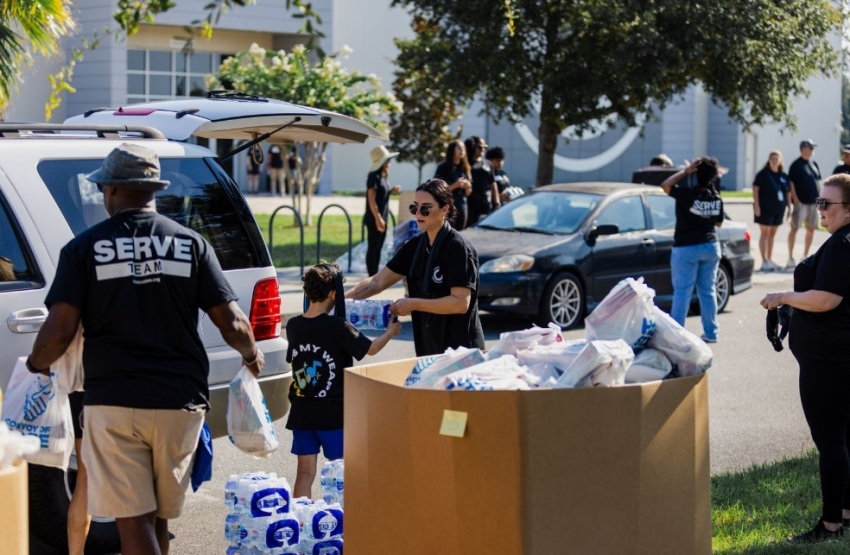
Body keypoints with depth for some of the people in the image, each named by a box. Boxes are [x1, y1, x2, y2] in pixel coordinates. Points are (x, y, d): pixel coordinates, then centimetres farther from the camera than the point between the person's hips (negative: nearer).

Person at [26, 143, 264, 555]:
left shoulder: (85, 248, -1)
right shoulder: (191, 244, 4)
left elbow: (60, 330, -8)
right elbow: (232, 324, 1)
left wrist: (36, 366, 12)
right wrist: (252, 355, 22)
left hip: (114, 405, -3)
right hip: (180, 401, 3)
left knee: (135, 522, -1)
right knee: (157, 517, 17)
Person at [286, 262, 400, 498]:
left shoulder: (293, 326, 0)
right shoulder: (338, 327, -16)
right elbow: (370, 348, -6)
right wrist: (391, 331, 13)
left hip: (302, 414, 5)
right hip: (333, 415, -5)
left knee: (305, 474, 10)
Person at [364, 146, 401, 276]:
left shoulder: (382, 177, 14)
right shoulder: (374, 176, -13)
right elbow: (371, 199, -18)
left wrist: (391, 191, 5)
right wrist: (377, 218, -23)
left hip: (382, 218, 9)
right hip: (374, 219, -9)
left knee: (378, 249, 12)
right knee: (372, 249, -6)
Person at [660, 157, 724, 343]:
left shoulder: (688, 194, -18)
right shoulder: (717, 199, 0)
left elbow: (665, 185, -11)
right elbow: (719, 223, 12)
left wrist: (685, 172, -8)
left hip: (687, 248, -5)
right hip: (710, 246, 5)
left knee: (682, 292, -2)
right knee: (707, 290, 11)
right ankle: (710, 333, 14)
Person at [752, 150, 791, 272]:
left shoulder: (784, 176, 11)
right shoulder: (763, 174, -5)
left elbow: (788, 192, 16)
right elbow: (755, 189, -9)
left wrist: (789, 206, 10)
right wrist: (756, 205, -17)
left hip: (779, 209, 6)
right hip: (765, 208, -6)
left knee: (772, 234, 12)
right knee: (765, 233, -6)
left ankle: (770, 259, 21)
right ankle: (764, 262, -7)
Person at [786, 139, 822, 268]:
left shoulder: (814, 164, 15)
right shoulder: (796, 165, -6)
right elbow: (791, 183, -10)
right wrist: (795, 199, -17)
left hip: (813, 202, 7)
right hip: (801, 202, -7)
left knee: (811, 229, 9)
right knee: (795, 228, -7)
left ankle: (805, 256, 19)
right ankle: (790, 258, -5)